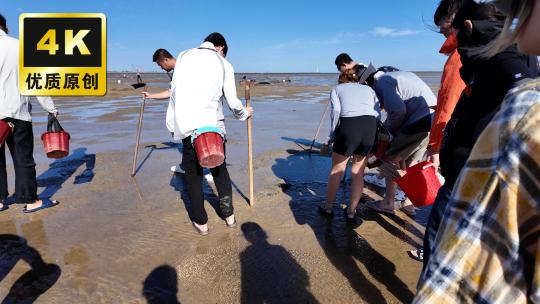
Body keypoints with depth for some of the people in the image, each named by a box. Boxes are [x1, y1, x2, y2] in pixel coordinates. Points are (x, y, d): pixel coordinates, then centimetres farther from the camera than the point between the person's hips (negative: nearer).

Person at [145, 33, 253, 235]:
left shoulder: (184, 55, 13)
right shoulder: (224, 63, 9)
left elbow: (175, 90, 10)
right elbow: (232, 101, 6)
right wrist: (244, 113, 25)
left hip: (187, 124, 1)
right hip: (212, 124, 0)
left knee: (193, 171, 11)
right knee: (219, 167, 17)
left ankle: (200, 222, 17)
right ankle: (229, 215, 22)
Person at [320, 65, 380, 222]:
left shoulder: (337, 88, 22)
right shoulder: (368, 89, 29)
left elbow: (336, 110, 2)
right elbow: (377, 112, 12)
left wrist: (332, 135, 9)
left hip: (348, 126, -2)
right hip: (370, 126, 3)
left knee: (336, 170, 17)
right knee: (358, 173, 19)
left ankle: (328, 208, 29)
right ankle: (351, 212, 24)